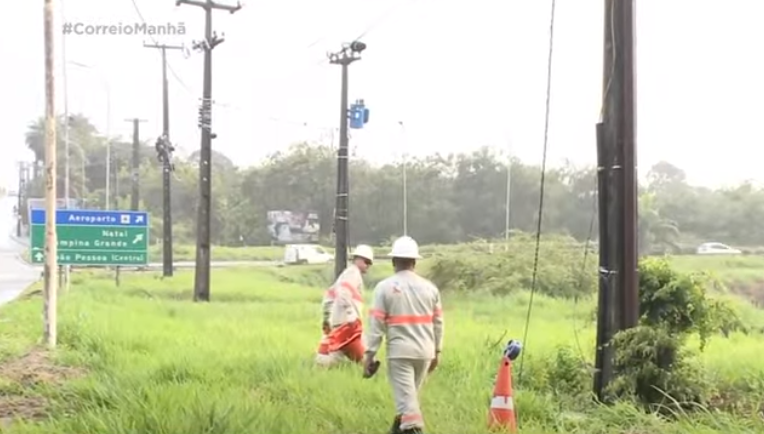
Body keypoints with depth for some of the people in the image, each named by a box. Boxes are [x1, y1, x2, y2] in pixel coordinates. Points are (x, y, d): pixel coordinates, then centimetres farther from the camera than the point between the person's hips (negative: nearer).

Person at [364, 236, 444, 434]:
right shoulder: (429, 287, 5)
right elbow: (438, 322, 9)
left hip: (400, 351, -5)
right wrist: (437, 351, 19)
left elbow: (376, 323, -8)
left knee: (406, 397, -3)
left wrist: (369, 353, -4)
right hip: (425, 351, 5)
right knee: (408, 394, 21)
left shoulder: (384, 287, -6)